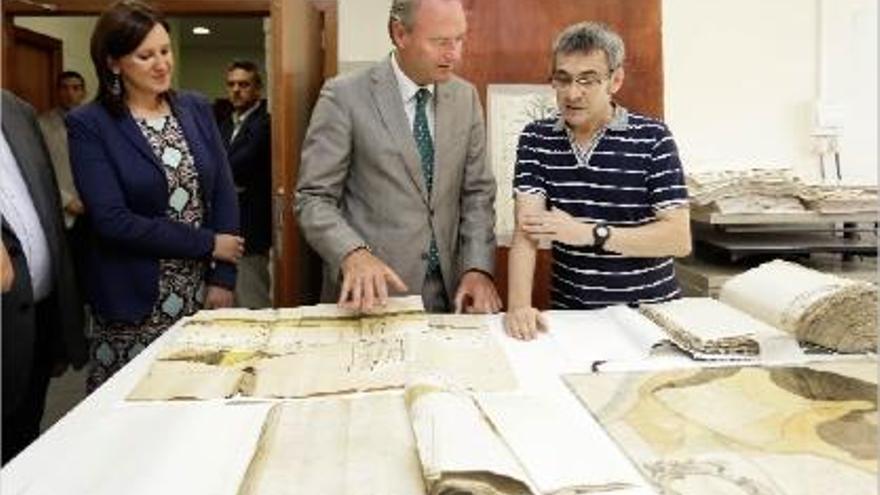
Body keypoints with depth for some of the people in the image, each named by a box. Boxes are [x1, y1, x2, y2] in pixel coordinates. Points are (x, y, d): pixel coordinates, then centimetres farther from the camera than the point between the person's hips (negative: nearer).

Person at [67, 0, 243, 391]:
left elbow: (224, 196, 5)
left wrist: (223, 278, -4)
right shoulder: (88, 125, -5)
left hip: (203, 293, 3)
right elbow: (112, 221, -13)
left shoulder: (197, 109, 8)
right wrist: (209, 243, -11)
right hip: (135, 304, -3)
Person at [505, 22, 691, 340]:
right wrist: (519, 306, -21)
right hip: (569, 312, 2)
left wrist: (588, 233, -15)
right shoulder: (536, 139, 4)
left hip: (648, 310, -1)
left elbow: (679, 239, -8)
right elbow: (526, 229, -6)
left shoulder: (652, 139, -3)